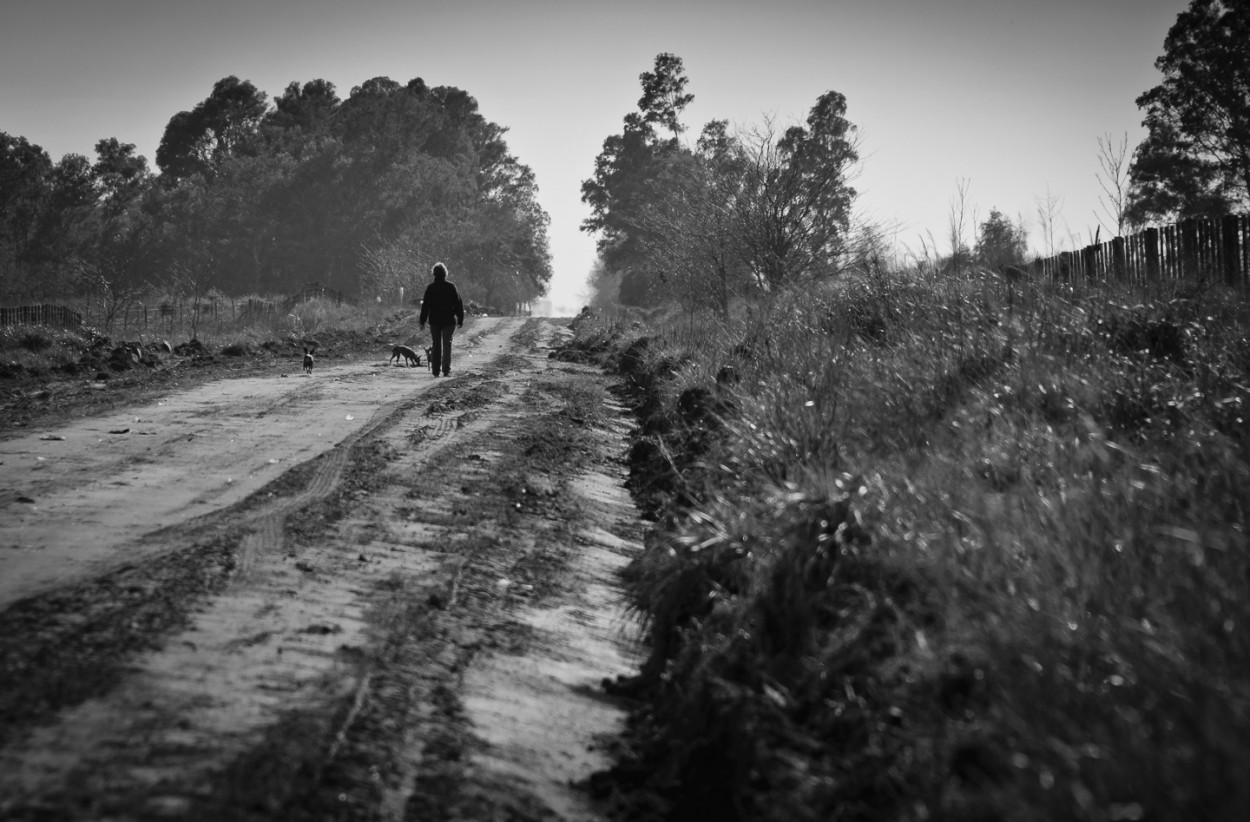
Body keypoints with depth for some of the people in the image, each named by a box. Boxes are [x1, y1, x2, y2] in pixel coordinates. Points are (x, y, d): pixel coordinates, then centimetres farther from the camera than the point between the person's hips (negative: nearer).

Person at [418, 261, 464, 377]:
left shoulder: (430, 288, -3)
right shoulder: (451, 286, -5)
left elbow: (425, 306, -4)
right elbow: (458, 304, -3)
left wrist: (422, 321, 1)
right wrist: (460, 319, 3)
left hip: (434, 321, 1)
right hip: (449, 321, -1)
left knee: (436, 345, 10)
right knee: (447, 345, 3)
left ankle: (435, 371, 10)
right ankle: (446, 371, -5)